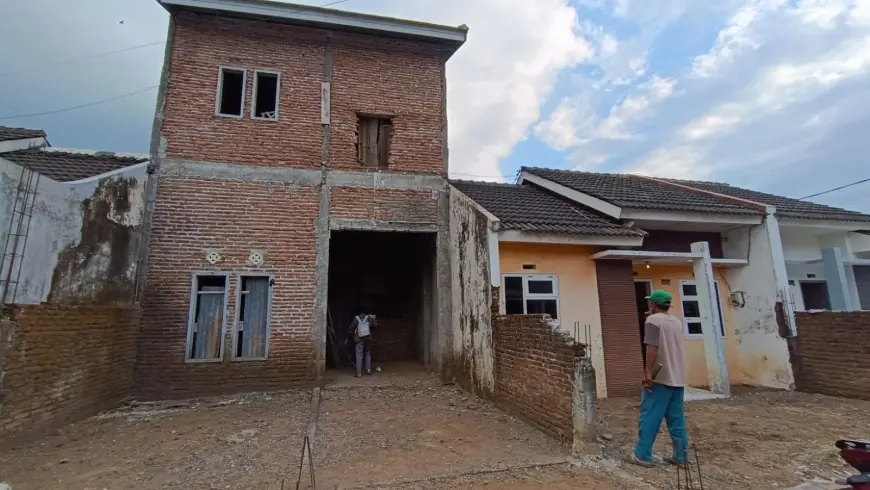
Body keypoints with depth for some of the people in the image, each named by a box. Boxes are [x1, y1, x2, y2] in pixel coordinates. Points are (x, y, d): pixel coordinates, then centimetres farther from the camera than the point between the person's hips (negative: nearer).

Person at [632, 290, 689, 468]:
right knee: (677, 420, 12)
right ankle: (680, 456, 15)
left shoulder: (653, 320, -11)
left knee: (649, 418, -3)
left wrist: (648, 372, -19)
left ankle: (643, 455, 0)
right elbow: (674, 348, 19)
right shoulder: (677, 322, 13)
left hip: (660, 377, -7)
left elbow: (652, 348, -19)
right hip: (677, 378, 8)